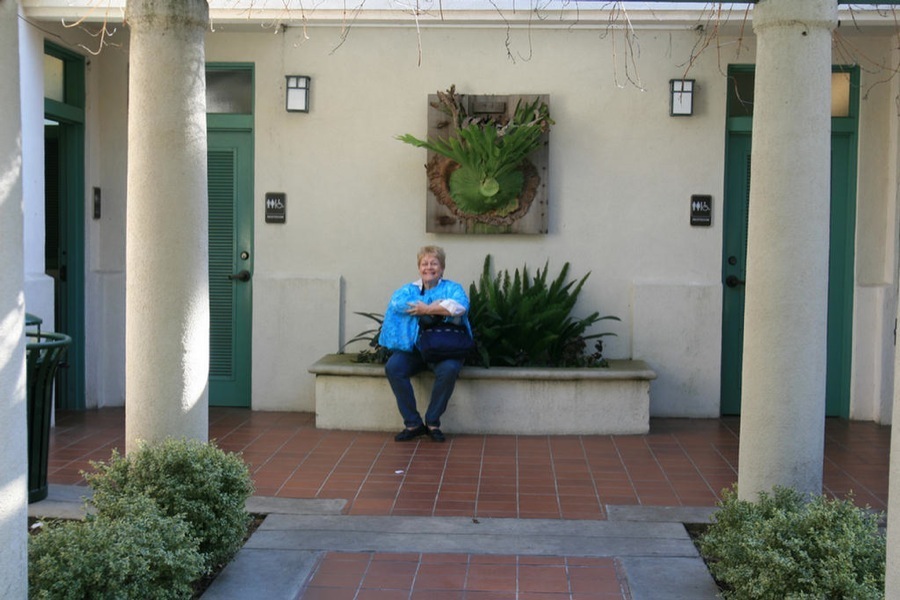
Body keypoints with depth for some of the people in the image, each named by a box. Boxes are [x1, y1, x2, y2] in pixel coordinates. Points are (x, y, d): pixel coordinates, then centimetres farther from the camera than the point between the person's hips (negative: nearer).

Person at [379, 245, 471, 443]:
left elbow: (460, 306, -16)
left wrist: (426, 309, -13)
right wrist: (440, 306, -14)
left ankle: (432, 422, -16)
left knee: (449, 369, -35)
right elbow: (397, 302, -10)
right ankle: (413, 423, -17)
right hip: (412, 347, 2)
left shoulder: (452, 288, 9)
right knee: (393, 367, -27)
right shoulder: (409, 289, 16)